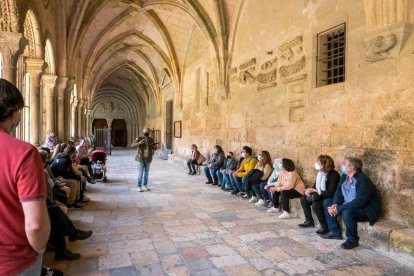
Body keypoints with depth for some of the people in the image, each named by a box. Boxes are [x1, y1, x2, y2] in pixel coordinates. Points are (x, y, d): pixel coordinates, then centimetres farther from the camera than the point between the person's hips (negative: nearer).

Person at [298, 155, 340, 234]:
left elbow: (331, 193, -27)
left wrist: (316, 191, -24)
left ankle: (325, 227, -13)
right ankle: (309, 221, 16)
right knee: (303, 199, 4)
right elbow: (315, 186, 15)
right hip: (320, 196, 9)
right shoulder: (320, 173, 2)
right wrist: (310, 190, -8)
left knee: (315, 205, -32)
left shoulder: (334, 175, -22)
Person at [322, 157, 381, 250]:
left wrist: (339, 209, -29)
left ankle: (352, 240, -12)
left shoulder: (363, 180, -25)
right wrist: (335, 205, -16)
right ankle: (335, 231, 9)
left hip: (366, 210, -9)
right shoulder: (344, 176, 1)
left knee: (347, 212, -37)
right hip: (348, 206, 9)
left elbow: (359, 202, -31)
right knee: (327, 202, 4)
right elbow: (338, 192, 4)